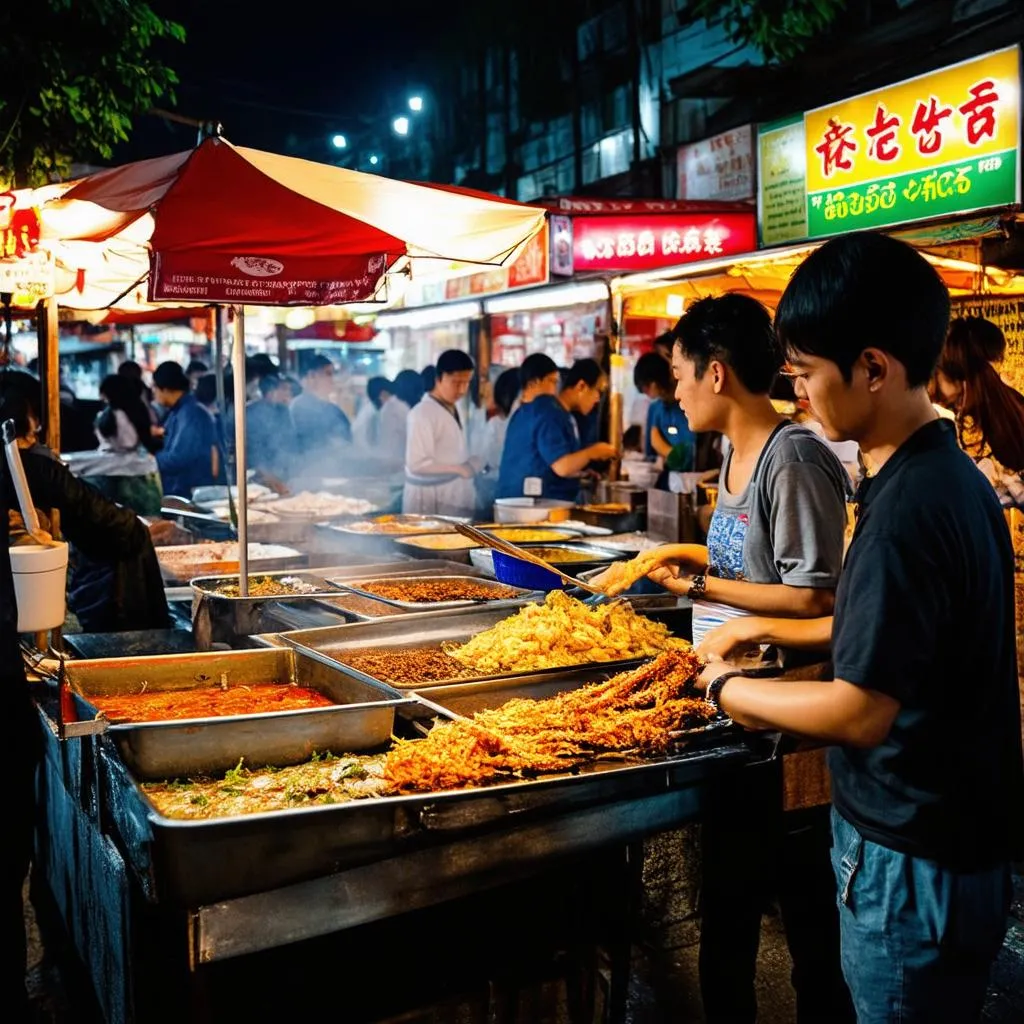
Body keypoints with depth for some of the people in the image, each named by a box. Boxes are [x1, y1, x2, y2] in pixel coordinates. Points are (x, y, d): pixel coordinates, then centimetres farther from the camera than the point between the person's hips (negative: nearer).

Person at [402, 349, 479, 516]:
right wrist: (459, 469, -20)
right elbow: (417, 464, -21)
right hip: (432, 500, -8)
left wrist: (470, 466, 0)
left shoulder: (453, 409, 11)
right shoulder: (423, 413, -16)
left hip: (455, 496, 8)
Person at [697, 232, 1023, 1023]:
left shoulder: (911, 505, -27)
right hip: (947, 838, 9)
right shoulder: (945, 475, 3)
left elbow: (861, 712, -26)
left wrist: (730, 689, -12)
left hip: (915, 863, -9)